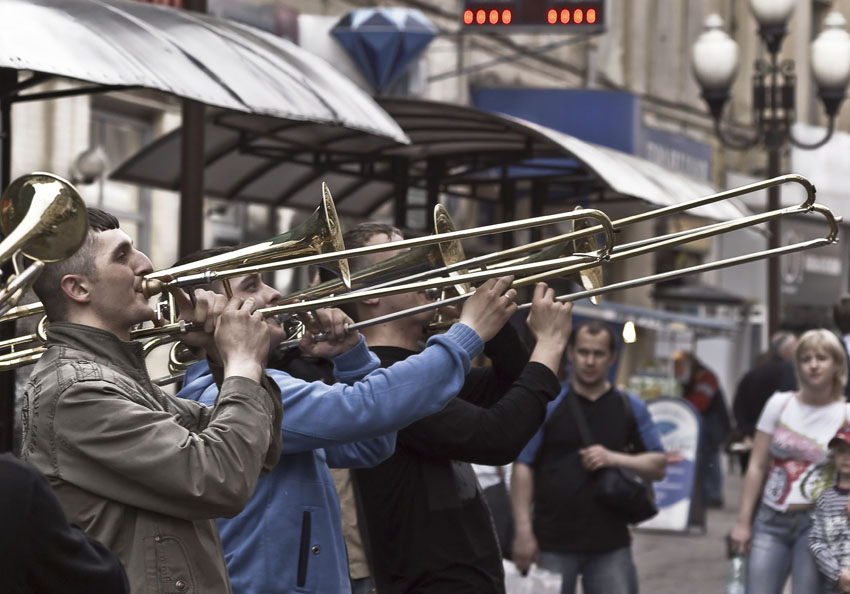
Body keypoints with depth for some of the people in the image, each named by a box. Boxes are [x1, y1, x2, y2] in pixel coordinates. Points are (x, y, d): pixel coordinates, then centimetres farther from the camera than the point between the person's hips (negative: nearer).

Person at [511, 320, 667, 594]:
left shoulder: (631, 409, 8)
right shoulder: (547, 404, -1)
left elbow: (658, 466, 7)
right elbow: (523, 466, -5)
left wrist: (614, 458, -12)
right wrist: (523, 531, -12)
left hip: (611, 545, 2)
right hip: (552, 544, -2)